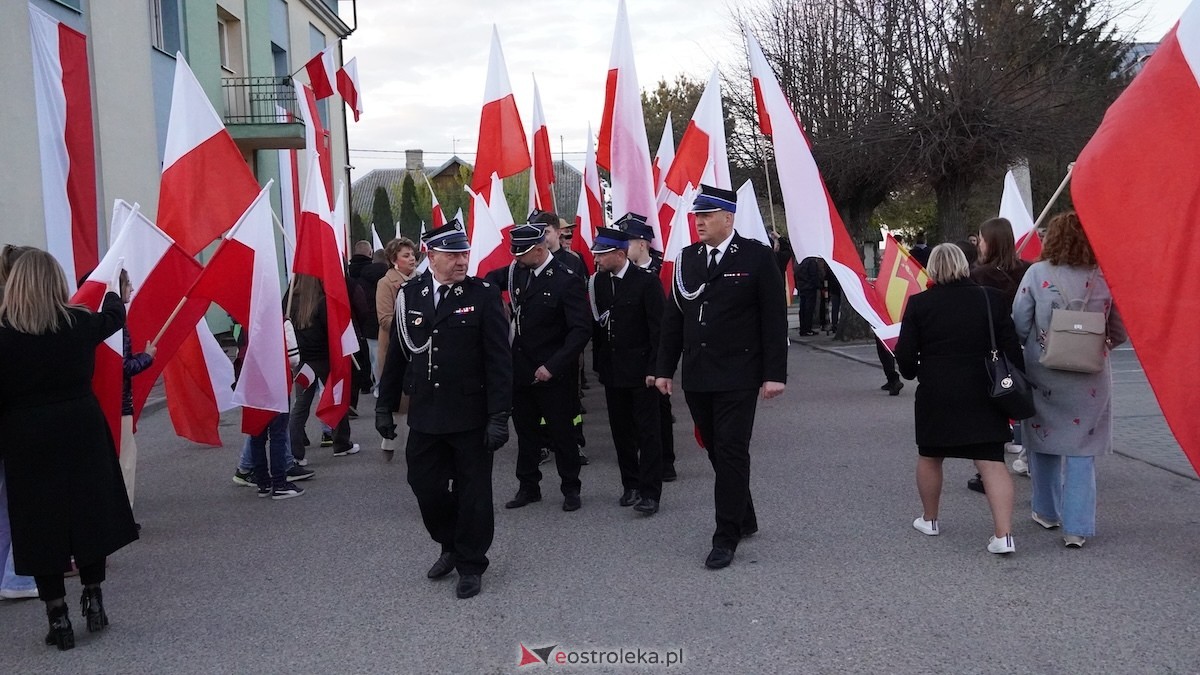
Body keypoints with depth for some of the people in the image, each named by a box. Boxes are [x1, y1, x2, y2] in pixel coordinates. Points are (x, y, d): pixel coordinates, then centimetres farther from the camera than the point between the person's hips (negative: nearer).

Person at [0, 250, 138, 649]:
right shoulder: (79, 323, -2)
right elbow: (114, 318, 20)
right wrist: (112, 292, 41)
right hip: (82, 433, 2)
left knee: (41, 527, 6)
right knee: (89, 515, 16)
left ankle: (59, 620, 11)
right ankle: (93, 601, 24)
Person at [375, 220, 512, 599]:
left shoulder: (483, 295, -8)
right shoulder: (409, 294, 3)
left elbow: (499, 360, -10)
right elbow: (397, 354, 10)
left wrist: (499, 415, -14)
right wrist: (385, 405, 11)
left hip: (472, 416, -3)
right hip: (425, 415, 4)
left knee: (473, 490, 7)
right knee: (424, 483, 10)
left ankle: (471, 564, 25)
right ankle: (451, 546, 36)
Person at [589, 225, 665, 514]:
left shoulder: (647, 281, -11)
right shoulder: (597, 282, 4)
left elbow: (658, 328, -10)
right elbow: (596, 324, 10)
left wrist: (653, 369, -13)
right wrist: (598, 363, 8)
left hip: (640, 370, -5)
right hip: (612, 369, 5)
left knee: (647, 431, 0)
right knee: (621, 431, 12)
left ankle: (650, 492, 4)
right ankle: (631, 485, 23)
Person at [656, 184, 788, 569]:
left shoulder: (756, 257, -5)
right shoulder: (686, 259, 9)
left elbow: (774, 319, -6)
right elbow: (673, 317, 12)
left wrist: (775, 373, -10)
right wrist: (665, 369, 8)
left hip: (737, 377, -5)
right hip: (696, 377, 5)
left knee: (731, 453, -3)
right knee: (717, 452, 13)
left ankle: (726, 537, 5)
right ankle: (744, 519, 30)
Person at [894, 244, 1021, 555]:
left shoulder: (919, 304, -5)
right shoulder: (990, 298, 0)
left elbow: (905, 356, -4)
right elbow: (1011, 347, 0)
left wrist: (914, 373, 17)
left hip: (935, 394, -1)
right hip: (983, 395, 1)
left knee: (930, 457, 18)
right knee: (992, 462, 0)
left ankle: (929, 519, 34)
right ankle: (1003, 534, -8)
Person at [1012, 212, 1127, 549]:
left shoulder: (1038, 273, -9)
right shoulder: (1105, 278, -4)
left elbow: (1019, 325, -8)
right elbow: (1120, 332, 1)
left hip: (1044, 374, 0)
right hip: (1090, 379, 1)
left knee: (1044, 442, 17)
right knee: (1082, 450, 6)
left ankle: (1047, 512, 31)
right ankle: (1077, 527, 3)